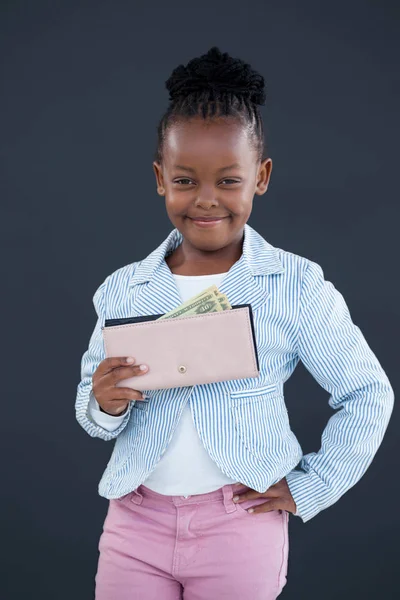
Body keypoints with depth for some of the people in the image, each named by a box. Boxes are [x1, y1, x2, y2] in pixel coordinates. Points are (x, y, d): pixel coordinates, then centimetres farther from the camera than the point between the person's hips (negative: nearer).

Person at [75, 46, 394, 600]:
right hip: (134, 519, 3)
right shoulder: (122, 290, 1)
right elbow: (92, 413, 9)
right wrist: (103, 406, -13)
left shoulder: (296, 285, -7)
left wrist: (311, 487, -1)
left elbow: (368, 394, 0)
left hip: (241, 525, -2)